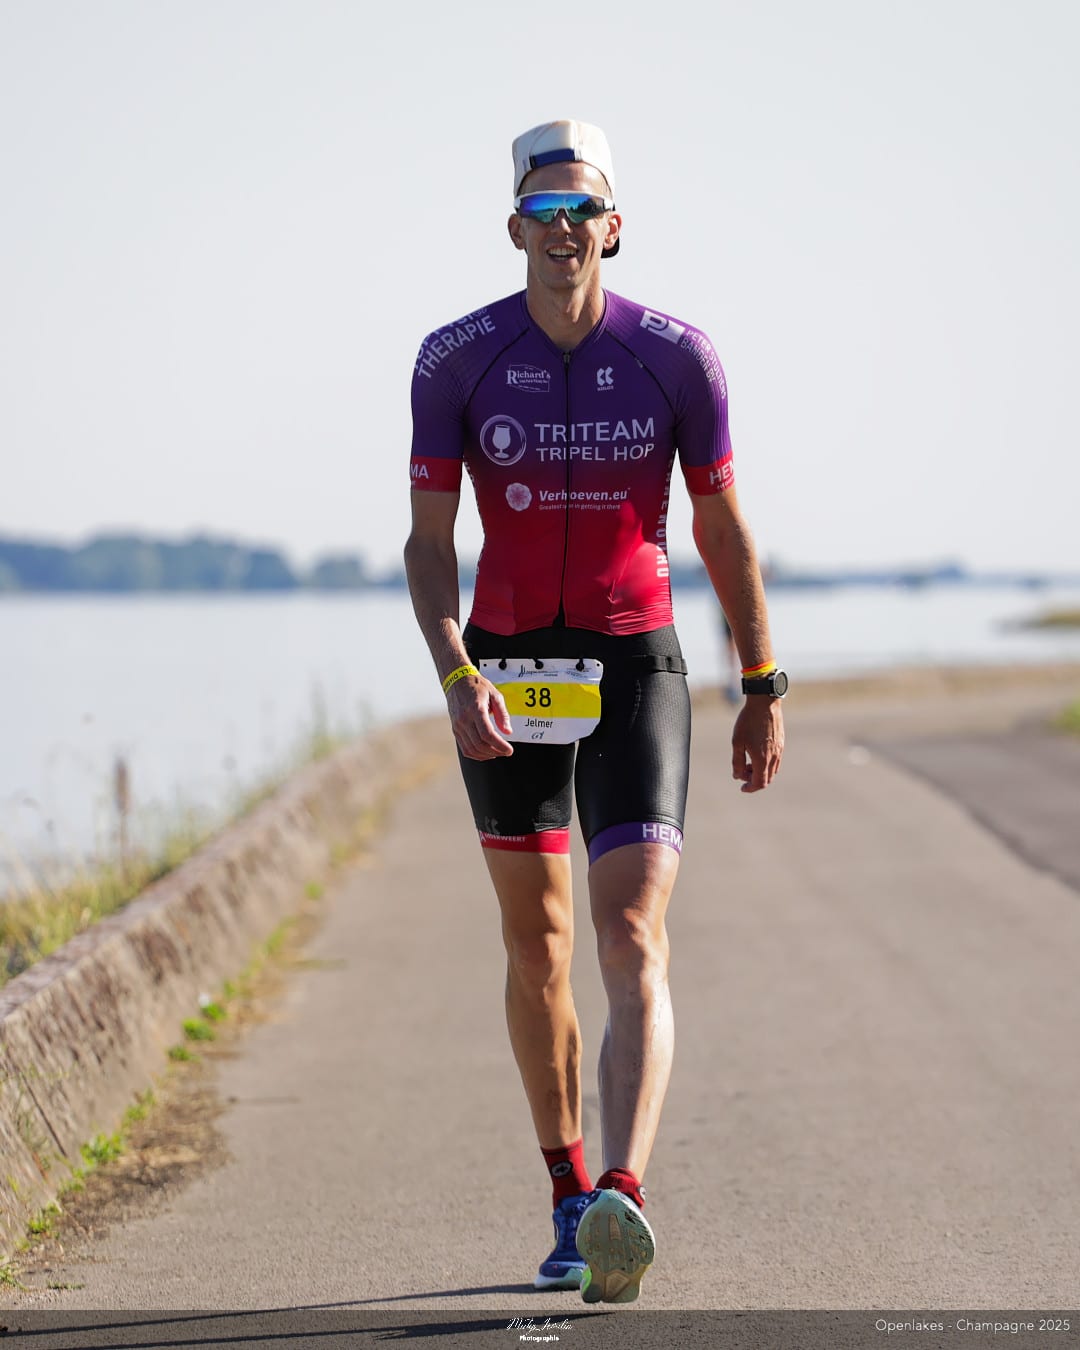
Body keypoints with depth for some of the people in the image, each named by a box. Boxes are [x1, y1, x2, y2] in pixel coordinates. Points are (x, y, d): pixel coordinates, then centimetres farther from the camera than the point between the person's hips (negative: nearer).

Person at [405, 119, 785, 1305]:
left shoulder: (675, 357, -6)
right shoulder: (456, 360, -6)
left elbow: (723, 530, 4)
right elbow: (428, 543, -8)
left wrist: (762, 691, 8)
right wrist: (456, 677, -24)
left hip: (636, 671, -2)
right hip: (507, 672, 2)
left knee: (633, 947, -17)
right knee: (536, 942, 13)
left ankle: (621, 1199, -34)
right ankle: (569, 1202, 28)